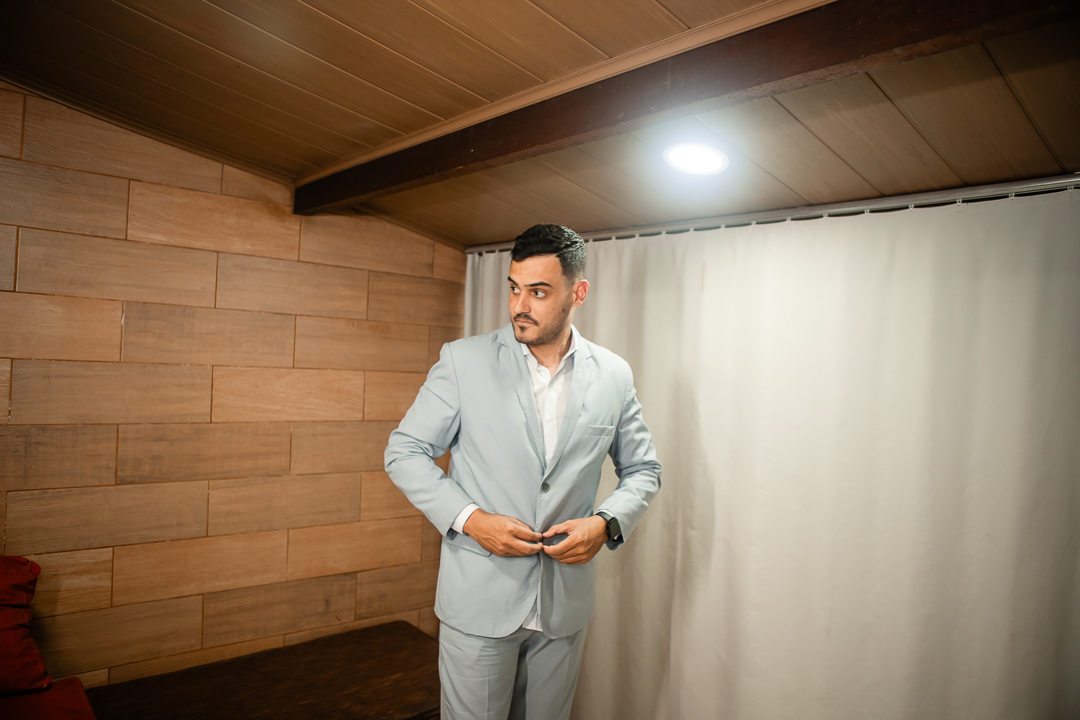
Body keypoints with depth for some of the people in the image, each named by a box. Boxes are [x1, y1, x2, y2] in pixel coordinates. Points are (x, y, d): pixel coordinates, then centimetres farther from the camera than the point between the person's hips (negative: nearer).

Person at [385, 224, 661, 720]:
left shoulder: (614, 376, -1)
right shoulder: (464, 360, -7)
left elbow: (643, 469, 9)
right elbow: (405, 452, -3)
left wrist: (607, 523, -10)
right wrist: (470, 518, -16)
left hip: (565, 604, 3)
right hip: (479, 599, -2)